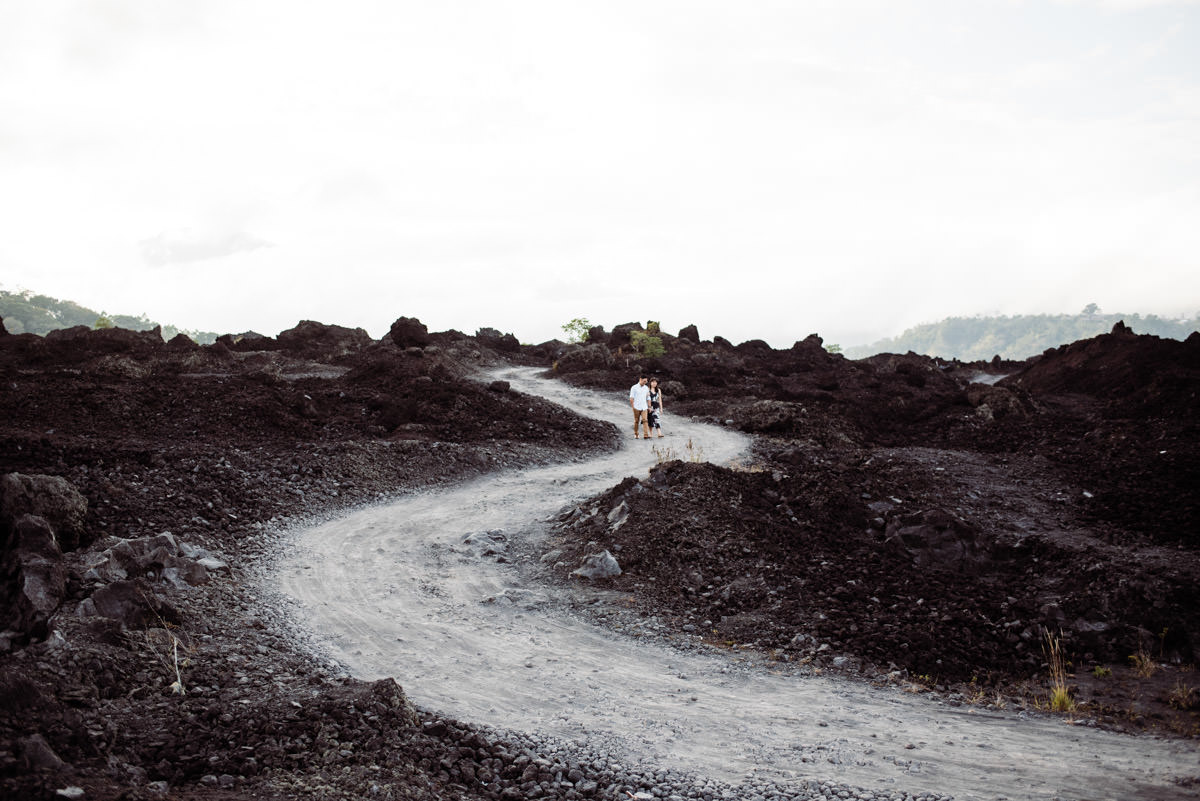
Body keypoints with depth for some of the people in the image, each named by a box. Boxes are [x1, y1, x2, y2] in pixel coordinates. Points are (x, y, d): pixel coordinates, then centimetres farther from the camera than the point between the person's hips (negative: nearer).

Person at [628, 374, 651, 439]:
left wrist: (649, 407, 9)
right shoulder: (634, 387, -3)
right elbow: (631, 398, -7)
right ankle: (636, 434, 19)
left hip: (644, 407, 2)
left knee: (645, 420, -12)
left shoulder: (646, 388, 10)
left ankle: (646, 435, -20)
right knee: (636, 421, 5)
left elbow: (648, 398, 14)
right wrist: (632, 406, -13)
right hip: (637, 407, -2)